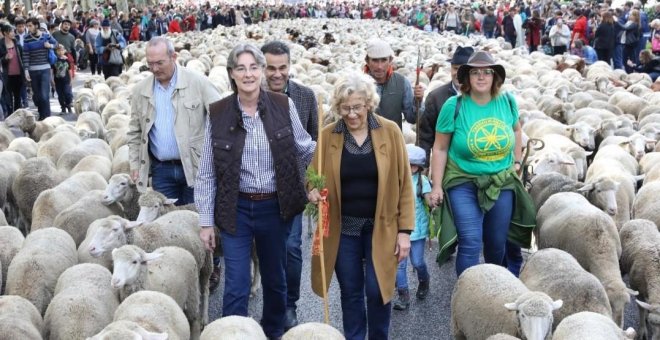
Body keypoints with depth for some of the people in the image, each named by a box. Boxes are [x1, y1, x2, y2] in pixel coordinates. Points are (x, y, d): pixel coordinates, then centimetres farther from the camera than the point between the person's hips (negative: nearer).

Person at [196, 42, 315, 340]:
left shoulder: (284, 106, -5)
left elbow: (305, 148, 11)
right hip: (235, 209, -1)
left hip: (276, 207, 1)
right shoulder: (218, 113, -6)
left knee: (275, 279, 18)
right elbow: (207, 173, -2)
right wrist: (206, 221, -3)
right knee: (236, 286, -1)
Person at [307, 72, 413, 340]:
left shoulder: (390, 131, -5)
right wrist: (312, 191, -19)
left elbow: (404, 183, -3)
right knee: (350, 291, 11)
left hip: (381, 227, -1)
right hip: (343, 227, 2)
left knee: (377, 290, 0)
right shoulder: (327, 135, -2)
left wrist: (405, 230, -6)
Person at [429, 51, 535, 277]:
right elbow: (440, 148, -7)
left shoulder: (507, 102, -2)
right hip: (464, 184, -3)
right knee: (470, 243, -13)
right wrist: (437, 186, -9)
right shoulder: (454, 106, -11)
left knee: (497, 243, 15)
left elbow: (516, 130, 19)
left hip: (502, 183, 4)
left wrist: (517, 161, 16)